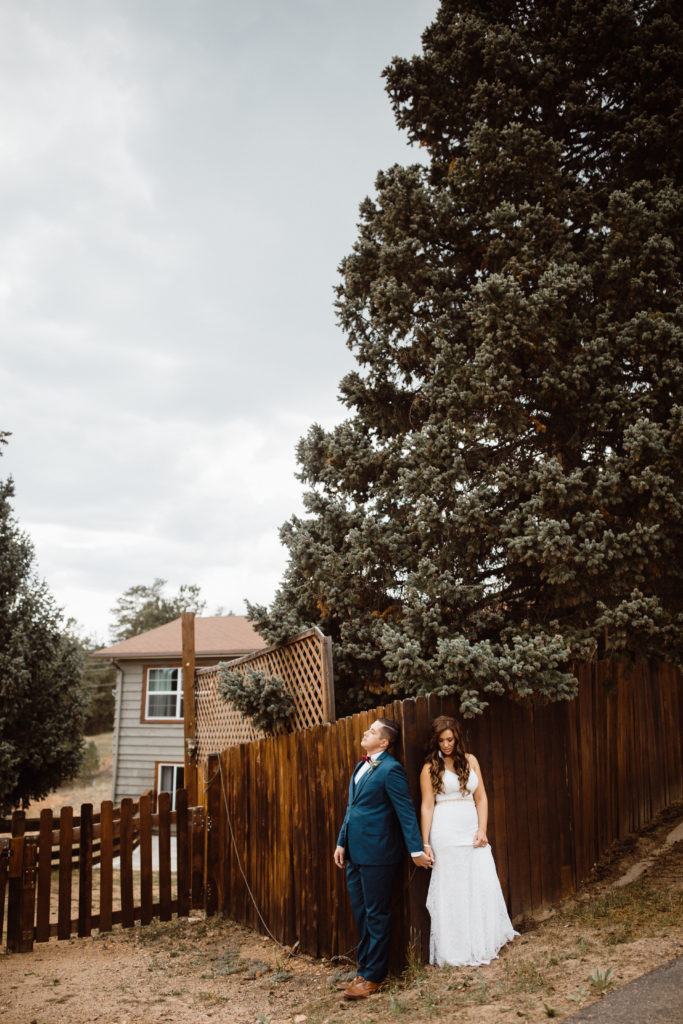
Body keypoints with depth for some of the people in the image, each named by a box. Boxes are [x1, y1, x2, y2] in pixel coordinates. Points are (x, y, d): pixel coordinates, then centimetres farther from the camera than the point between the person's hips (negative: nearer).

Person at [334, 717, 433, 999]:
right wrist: (342, 843, 18)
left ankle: (373, 976, 15)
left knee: (376, 915, 4)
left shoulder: (390, 769, -14)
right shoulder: (361, 766, 14)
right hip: (356, 853, 9)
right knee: (361, 914, 17)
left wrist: (416, 850, -14)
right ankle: (364, 967, 30)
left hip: (376, 854, -9)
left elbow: (406, 811, -14)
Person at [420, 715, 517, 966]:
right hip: (446, 832, -4)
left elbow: (481, 798, 9)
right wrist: (425, 843, -5)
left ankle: (483, 945, 16)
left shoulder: (470, 761, 10)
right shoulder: (430, 768, 0)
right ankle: (457, 951, 11)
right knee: (451, 889, 1)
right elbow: (427, 806, -2)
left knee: (483, 886, 2)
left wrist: (482, 830, -3)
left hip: (472, 830, 4)